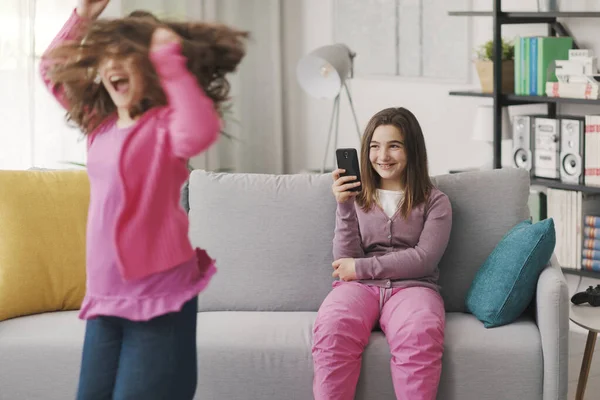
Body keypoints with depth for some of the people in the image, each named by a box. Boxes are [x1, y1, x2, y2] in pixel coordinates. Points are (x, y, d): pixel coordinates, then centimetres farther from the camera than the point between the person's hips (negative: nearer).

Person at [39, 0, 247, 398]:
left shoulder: (165, 124, -10)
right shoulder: (100, 124, 12)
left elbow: (198, 133, -36)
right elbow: (52, 70, 27)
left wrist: (170, 58, -29)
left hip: (159, 296, -8)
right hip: (104, 296, 8)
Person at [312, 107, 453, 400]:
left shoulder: (435, 202, 12)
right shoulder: (354, 197, 16)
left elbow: (424, 259, -2)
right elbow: (345, 261, 6)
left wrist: (360, 267, -4)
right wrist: (345, 208, -6)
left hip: (412, 286, -1)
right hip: (359, 287, 1)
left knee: (420, 336, -38)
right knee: (331, 330, -35)